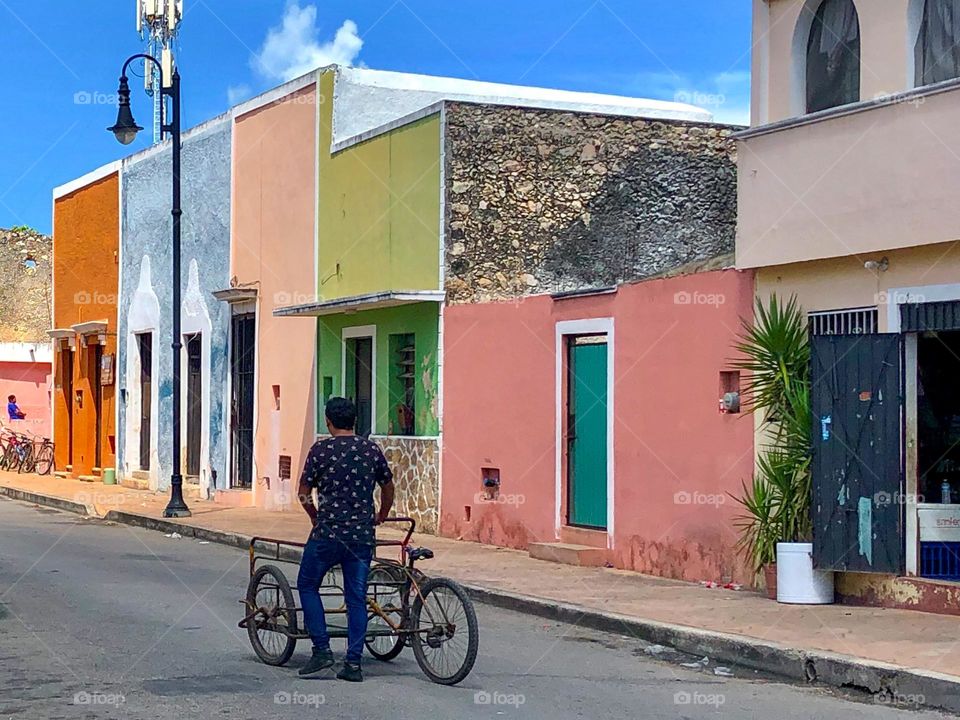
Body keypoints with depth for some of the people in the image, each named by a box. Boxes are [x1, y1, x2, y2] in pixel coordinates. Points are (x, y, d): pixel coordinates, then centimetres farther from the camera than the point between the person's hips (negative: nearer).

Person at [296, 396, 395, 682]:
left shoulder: (321, 449, -5)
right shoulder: (372, 449, 5)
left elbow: (304, 494, -1)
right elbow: (388, 489, 16)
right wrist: (380, 517, 33)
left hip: (328, 533, -3)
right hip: (362, 536, 3)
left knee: (307, 585, 14)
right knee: (357, 597, 8)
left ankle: (322, 650, 7)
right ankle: (353, 663, 6)